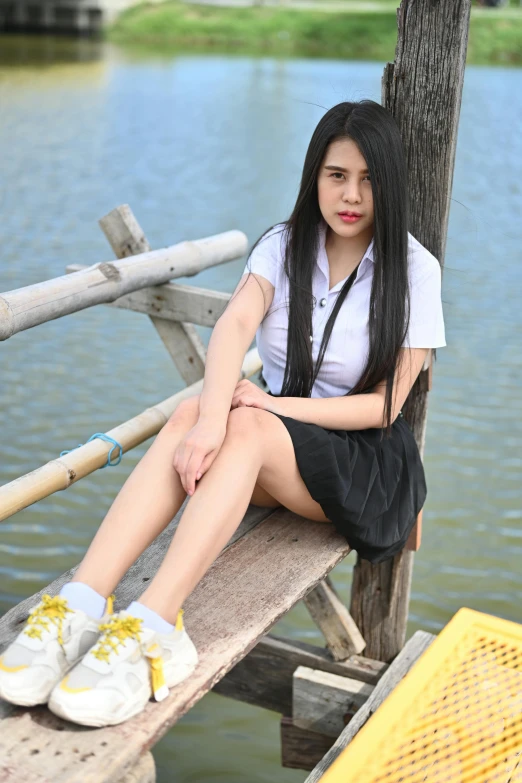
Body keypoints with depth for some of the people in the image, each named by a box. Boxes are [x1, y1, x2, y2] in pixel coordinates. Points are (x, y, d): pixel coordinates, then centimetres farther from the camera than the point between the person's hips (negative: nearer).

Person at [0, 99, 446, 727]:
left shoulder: (413, 269, -7)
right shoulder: (284, 245, 2)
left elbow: (385, 405, -11)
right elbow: (234, 324, -18)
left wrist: (275, 404, -23)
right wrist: (211, 416, -38)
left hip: (366, 462, -3)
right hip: (271, 441, 3)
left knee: (245, 426, -35)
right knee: (191, 414, -31)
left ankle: (152, 627, -48)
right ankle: (80, 607, -43)